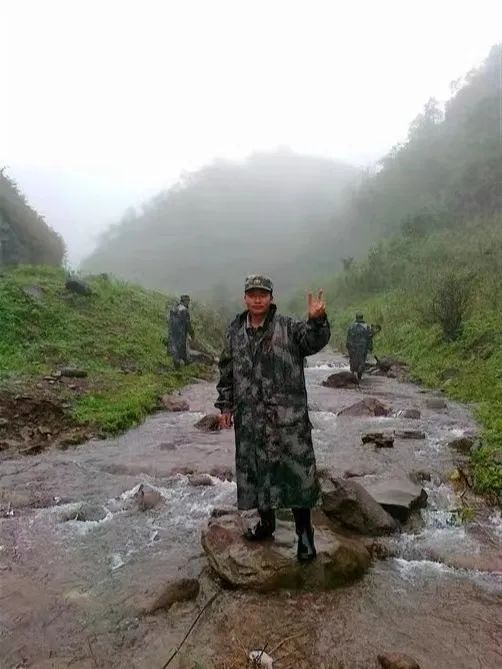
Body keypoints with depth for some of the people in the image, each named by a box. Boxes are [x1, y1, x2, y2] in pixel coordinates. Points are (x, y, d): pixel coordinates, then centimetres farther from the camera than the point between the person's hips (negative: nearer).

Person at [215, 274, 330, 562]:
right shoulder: (236, 333, 10)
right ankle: (266, 522, 36)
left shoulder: (288, 327, -3)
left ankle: (305, 532, 15)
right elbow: (227, 372, 16)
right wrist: (225, 405, 13)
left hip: (288, 416, -4)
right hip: (250, 418, 4)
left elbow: (313, 341, -20)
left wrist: (317, 320, -40)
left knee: (296, 470, -2)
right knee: (256, 470, 15)